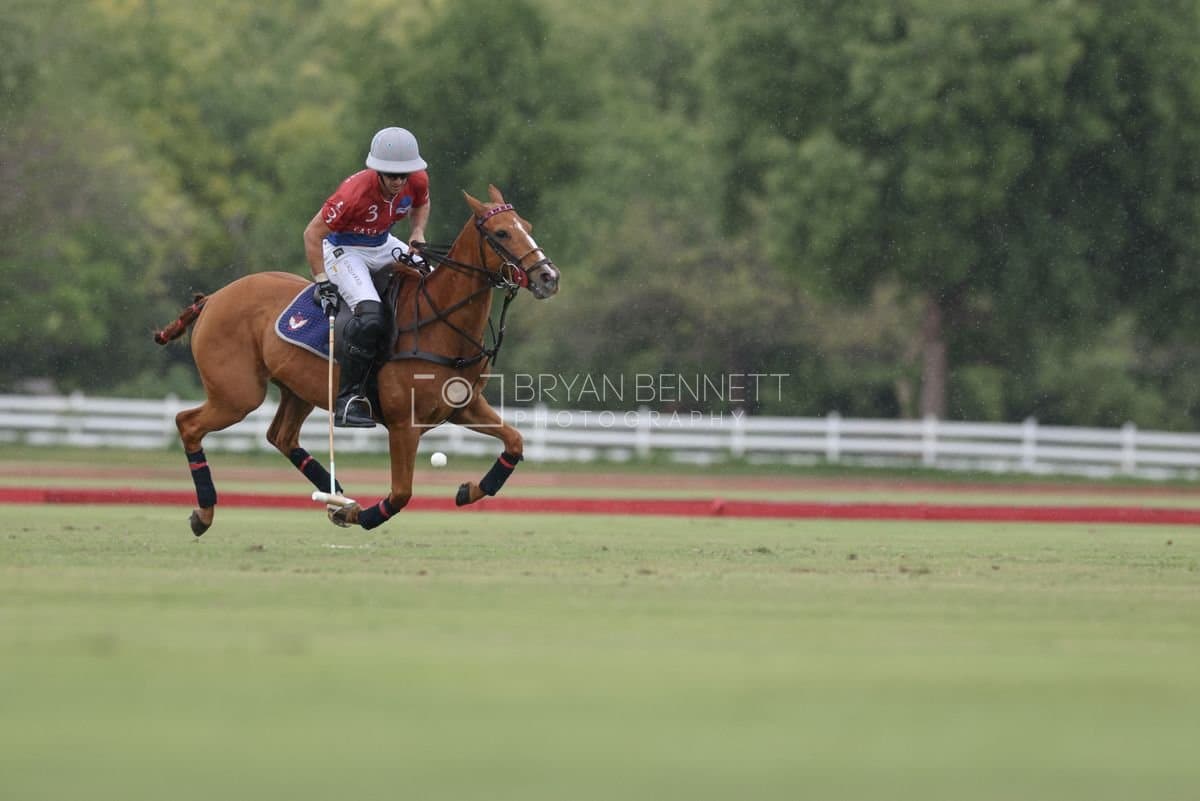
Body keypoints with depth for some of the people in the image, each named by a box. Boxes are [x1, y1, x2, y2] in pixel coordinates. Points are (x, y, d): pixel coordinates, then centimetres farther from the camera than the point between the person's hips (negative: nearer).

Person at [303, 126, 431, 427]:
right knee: (370, 317, -29)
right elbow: (312, 234, -24)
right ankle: (346, 401, -23)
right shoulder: (355, 192, -32)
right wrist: (322, 283, -23)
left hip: (384, 246, 7)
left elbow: (421, 205, 13)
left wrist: (417, 235, -6)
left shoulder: (418, 180, -14)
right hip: (345, 251, -7)